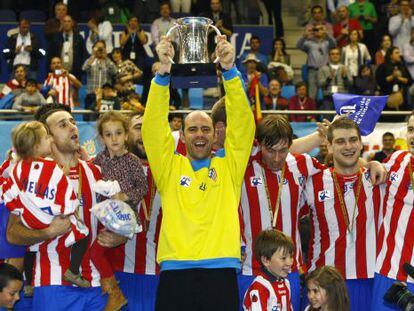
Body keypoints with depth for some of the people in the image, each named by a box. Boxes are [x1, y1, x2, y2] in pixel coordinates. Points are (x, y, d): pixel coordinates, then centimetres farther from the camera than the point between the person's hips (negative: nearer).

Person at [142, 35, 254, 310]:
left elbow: (242, 123, 3)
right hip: (175, 272, 0)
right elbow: (153, 126, 2)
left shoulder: (229, 166, 14)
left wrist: (229, 70, -9)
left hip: (221, 271, 0)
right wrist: (164, 71, -9)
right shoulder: (169, 166, 14)